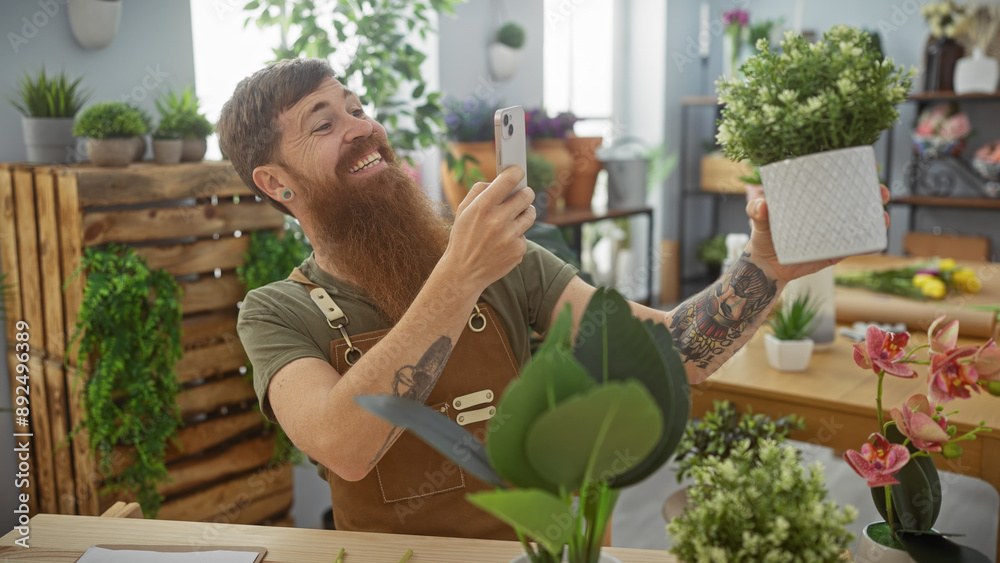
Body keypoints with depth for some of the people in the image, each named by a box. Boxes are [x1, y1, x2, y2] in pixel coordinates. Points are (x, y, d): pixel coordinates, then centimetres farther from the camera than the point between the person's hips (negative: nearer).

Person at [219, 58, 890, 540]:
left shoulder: (502, 262, -1)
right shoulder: (278, 314, -5)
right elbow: (343, 447, -24)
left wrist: (768, 267, -24)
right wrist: (459, 279, -29)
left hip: (531, 544, 1)